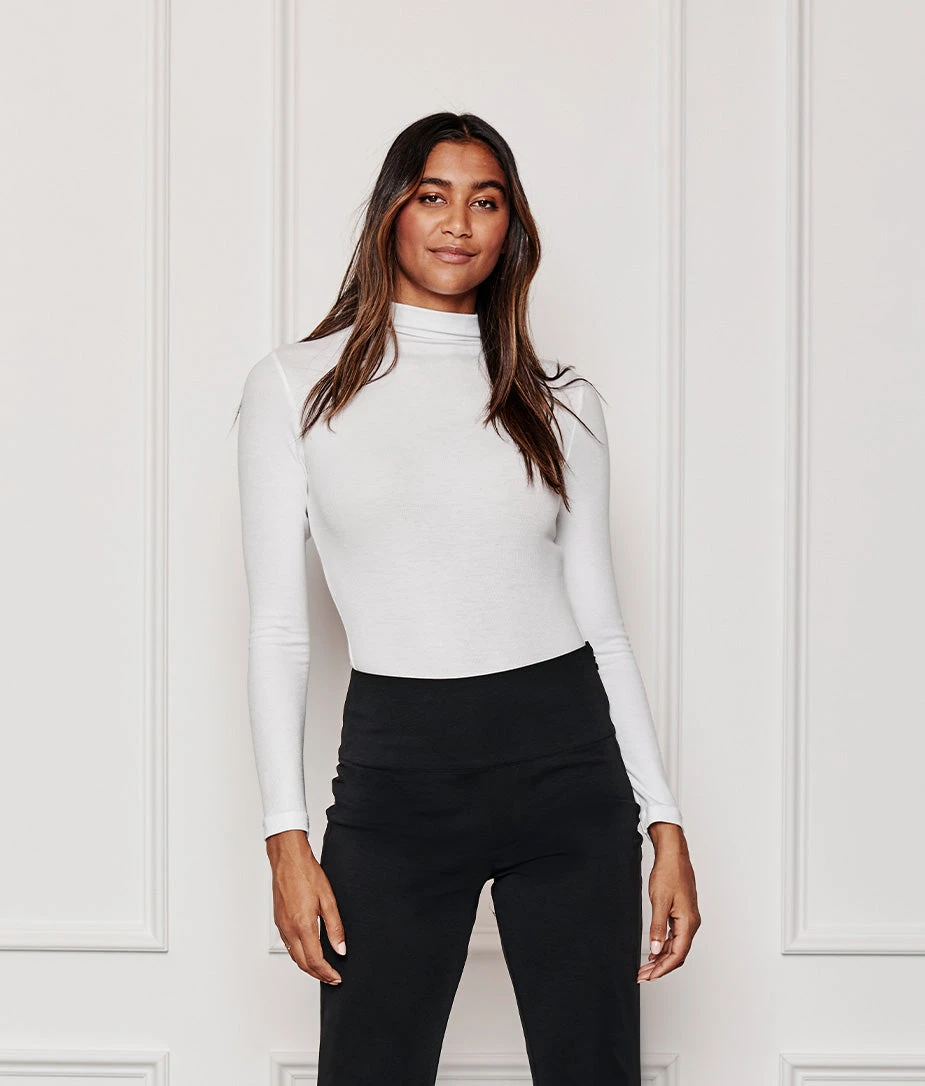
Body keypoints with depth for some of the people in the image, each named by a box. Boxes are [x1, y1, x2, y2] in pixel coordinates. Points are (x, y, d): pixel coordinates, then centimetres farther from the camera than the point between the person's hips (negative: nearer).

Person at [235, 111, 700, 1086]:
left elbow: (600, 620, 9)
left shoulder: (558, 403, 8)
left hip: (565, 761, 2)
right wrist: (287, 839, -4)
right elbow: (277, 629, 2)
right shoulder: (295, 386, 3)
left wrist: (665, 824, 4)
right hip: (397, 773, -1)